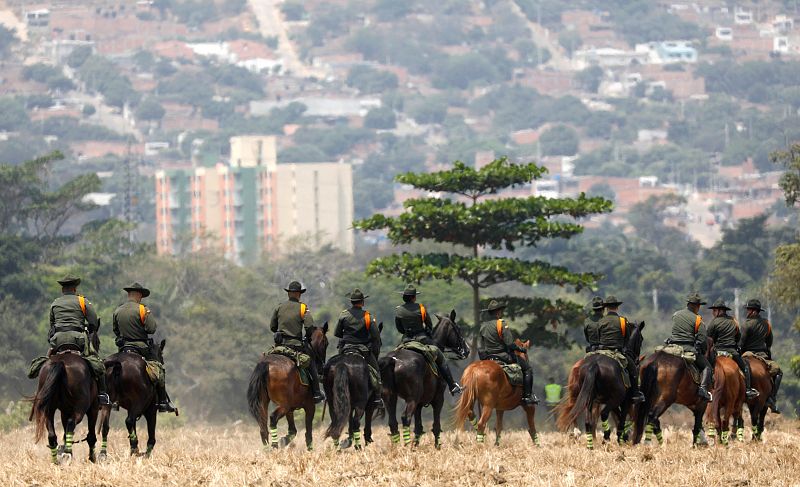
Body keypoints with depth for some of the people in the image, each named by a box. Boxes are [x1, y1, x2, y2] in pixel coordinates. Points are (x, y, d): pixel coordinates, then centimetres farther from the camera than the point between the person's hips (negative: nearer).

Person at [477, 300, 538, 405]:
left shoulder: (483, 326, 8)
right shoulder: (501, 324, -13)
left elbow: (480, 348, 11)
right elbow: (510, 343, -17)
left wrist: (484, 359, 21)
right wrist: (521, 349, -2)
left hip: (488, 358, 7)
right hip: (503, 356, -7)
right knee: (527, 368, 1)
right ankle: (527, 396, -5)